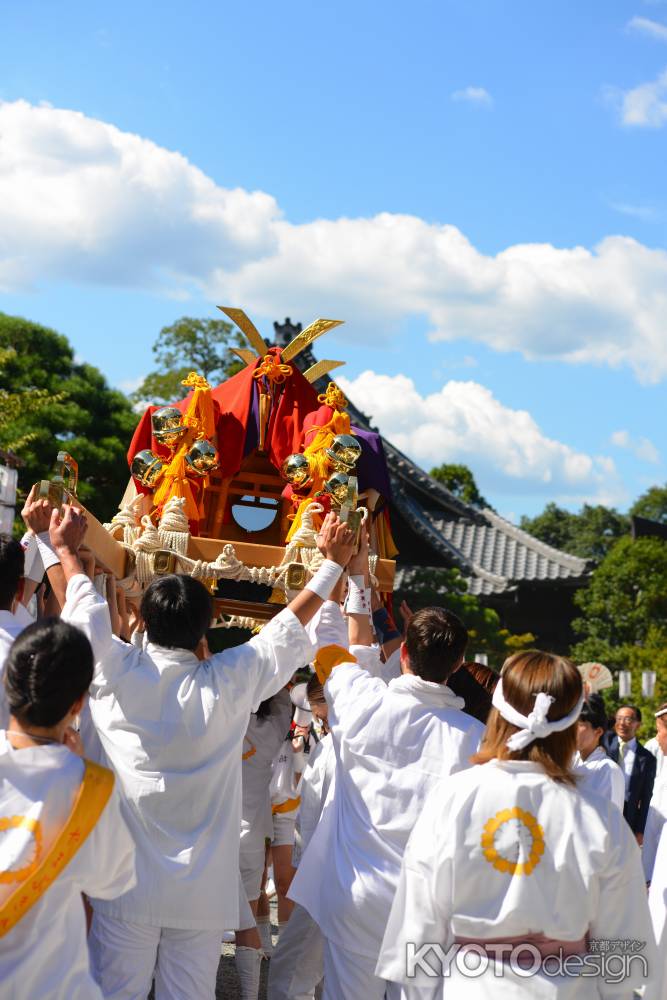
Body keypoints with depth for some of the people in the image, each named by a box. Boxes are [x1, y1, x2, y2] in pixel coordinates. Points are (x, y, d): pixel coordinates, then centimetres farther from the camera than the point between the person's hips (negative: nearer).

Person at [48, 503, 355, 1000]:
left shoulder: (117, 675, -7)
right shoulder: (228, 683, -6)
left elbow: (86, 609, 9)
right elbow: (290, 626, 8)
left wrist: (66, 549, 26)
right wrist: (332, 563, 21)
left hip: (126, 884, 0)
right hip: (203, 895, 1)